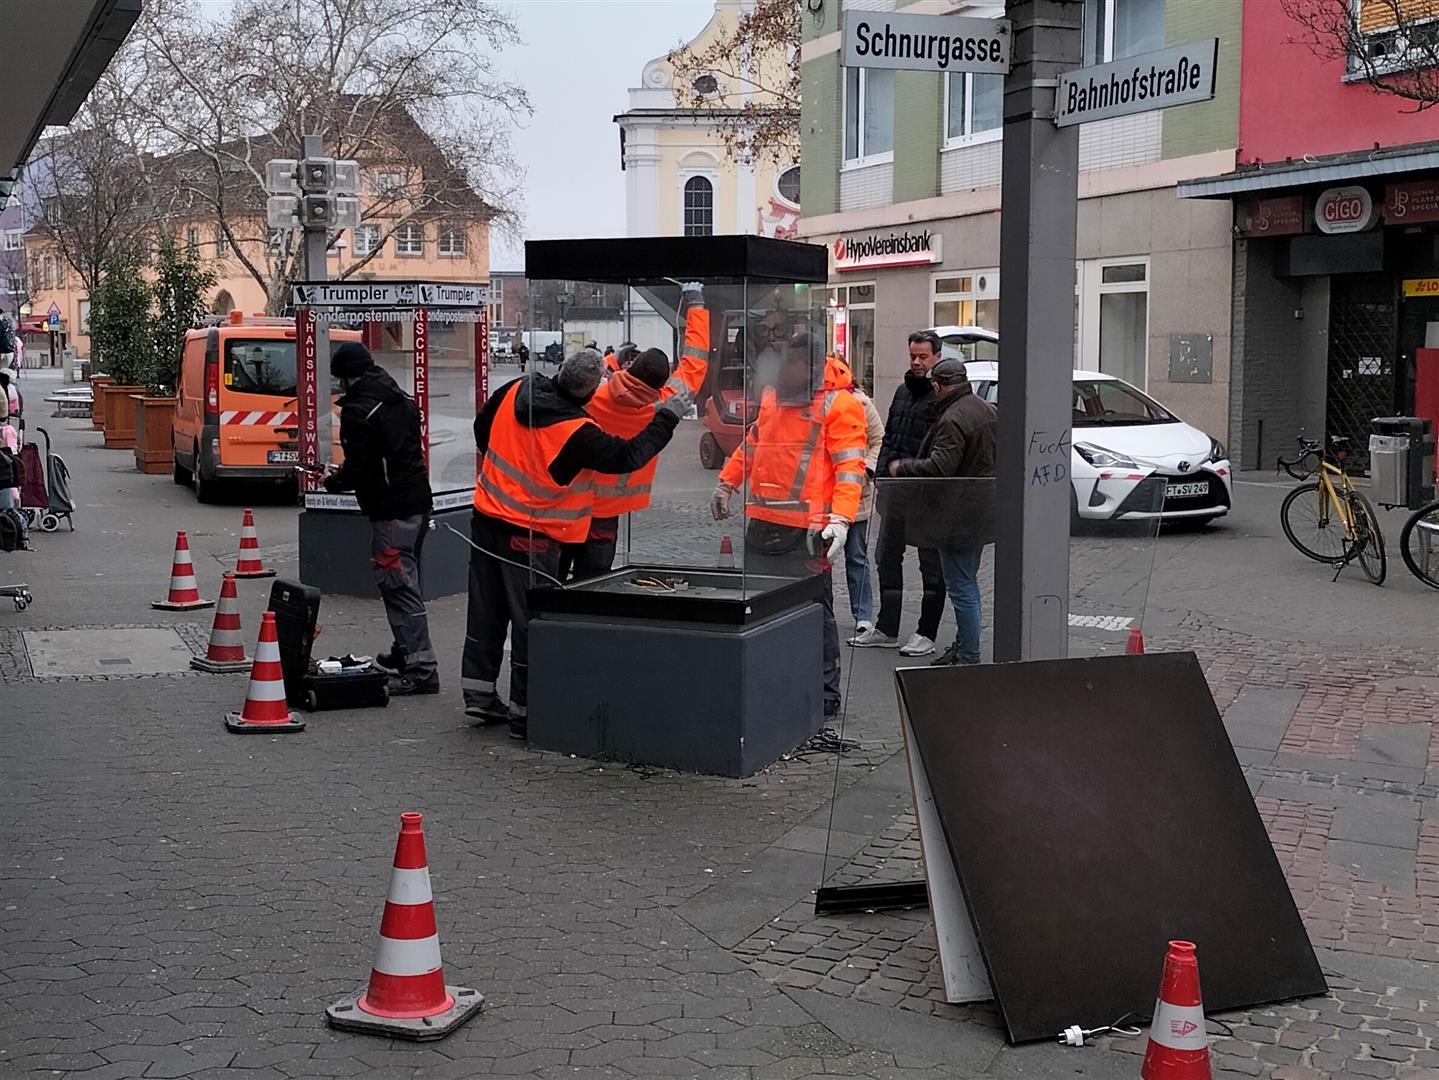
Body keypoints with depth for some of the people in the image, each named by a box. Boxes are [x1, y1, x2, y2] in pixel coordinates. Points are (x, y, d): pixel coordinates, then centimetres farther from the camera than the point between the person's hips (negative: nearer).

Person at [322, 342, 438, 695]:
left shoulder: (358, 411, -13)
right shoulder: (404, 400, 13)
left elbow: (357, 469, -16)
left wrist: (334, 481, 6)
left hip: (391, 511, -9)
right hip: (418, 502, 9)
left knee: (398, 586, -7)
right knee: (405, 582, 20)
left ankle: (421, 669, -10)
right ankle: (406, 652, 31)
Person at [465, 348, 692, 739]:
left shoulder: (516, 391, -3)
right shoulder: (577, 432, -23)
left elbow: (482, 425, 14)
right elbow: (627, 456, -13)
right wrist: (668, 416, -4)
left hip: (486, 516, 7)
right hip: (530, 536, -7)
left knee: (486, 611, 15)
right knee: (531, 619, 2)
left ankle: (479, 694, 24)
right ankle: (525, 712, 7)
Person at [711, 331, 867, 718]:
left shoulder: (839, 403, -6)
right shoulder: (772, 395, 16)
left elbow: (849, 467, -12)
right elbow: (752, 443, 31)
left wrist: (841, 519, -22)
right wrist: (726, 483, 29)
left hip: (806, 530, -7)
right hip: (762, 524, 7)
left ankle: (826, 696, 8)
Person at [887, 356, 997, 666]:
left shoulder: (953, 419, -20)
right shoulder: (987, 409, 11)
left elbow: (939, 467, -26)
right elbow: (998, 456, 21)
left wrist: (902, 467, -12)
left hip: (959, 514, -10)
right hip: (982, 510, 10)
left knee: (961, 587, -4)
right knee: (968, 582, 19)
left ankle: (968, 657, 0)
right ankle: (964, 647, 29)